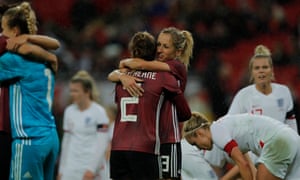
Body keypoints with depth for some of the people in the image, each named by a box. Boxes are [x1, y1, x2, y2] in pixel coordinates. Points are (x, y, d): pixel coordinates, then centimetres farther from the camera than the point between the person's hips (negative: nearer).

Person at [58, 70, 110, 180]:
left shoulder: (99, 112, -7)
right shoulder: (69, 111, 9)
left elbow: (102, 144, -10)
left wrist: (92, 169, -15)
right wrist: (61, 170, 13)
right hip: (71, 166, 5)